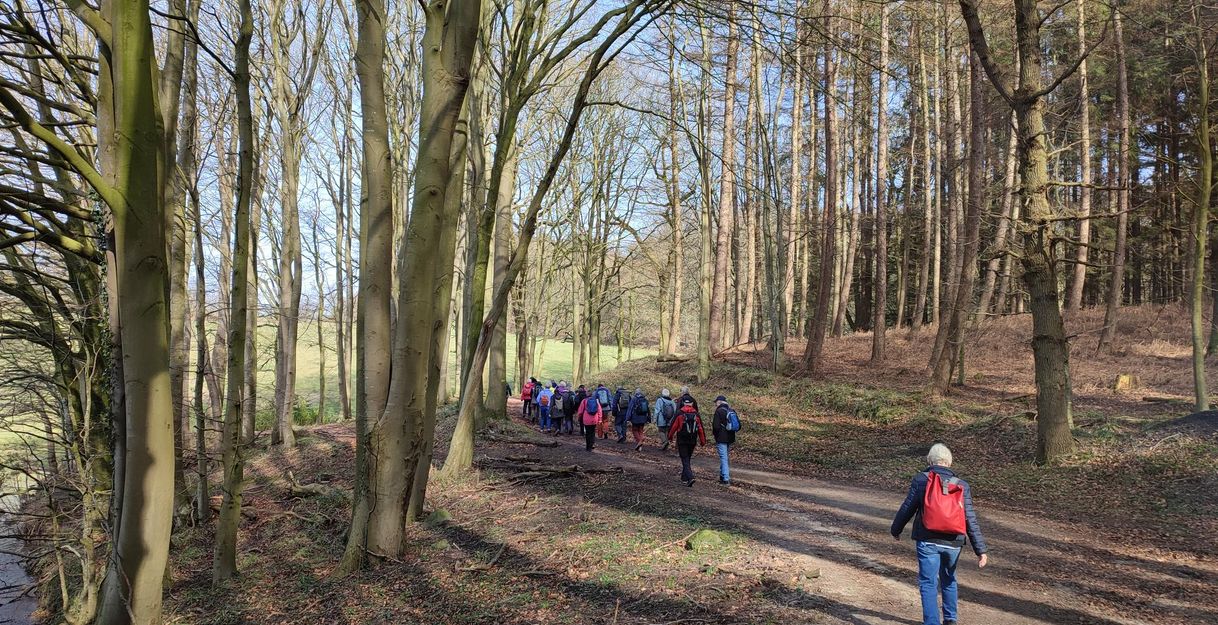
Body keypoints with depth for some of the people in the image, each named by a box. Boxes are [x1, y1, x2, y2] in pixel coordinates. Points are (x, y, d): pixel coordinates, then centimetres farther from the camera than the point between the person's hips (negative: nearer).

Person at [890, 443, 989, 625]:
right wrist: (980, 550, 2)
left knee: (928, 583, 2)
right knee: (949, 580, 24)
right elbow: (971, 520, 0)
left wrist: (896, 529, 16)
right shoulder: (962, 486, 4)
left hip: (928, 541, -4)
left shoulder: (921, 480, -3)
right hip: (953, 543, 4)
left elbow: (907, 508, 0)